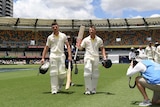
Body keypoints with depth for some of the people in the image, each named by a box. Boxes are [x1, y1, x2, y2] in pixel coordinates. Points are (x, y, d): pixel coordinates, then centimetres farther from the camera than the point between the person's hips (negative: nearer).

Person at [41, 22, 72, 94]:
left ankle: (59, 86, 21)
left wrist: (69, 56, -5)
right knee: (53, 73, -4)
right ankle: (54, 90, 2)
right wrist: (43, 58, 4)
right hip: (53, 56, 0)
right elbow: (46, 48, 12)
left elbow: (68, 45, 7)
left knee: (62, 73, -6)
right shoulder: (50, 37, 9)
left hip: (61, 56, 0)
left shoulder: (63, 36, 8)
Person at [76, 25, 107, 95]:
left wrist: (104, 57, 2)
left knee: (95, 75, 5)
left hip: (96, 58, 2)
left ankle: (93, 89, 15)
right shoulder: (86, 39, 2)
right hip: (88, 57, -2)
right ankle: (88, 90, -7)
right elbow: (81, 48, 2)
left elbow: (102, 48, 13)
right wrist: (78, 44, -16)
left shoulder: (99, 40, 6)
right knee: (87, 73, -12)